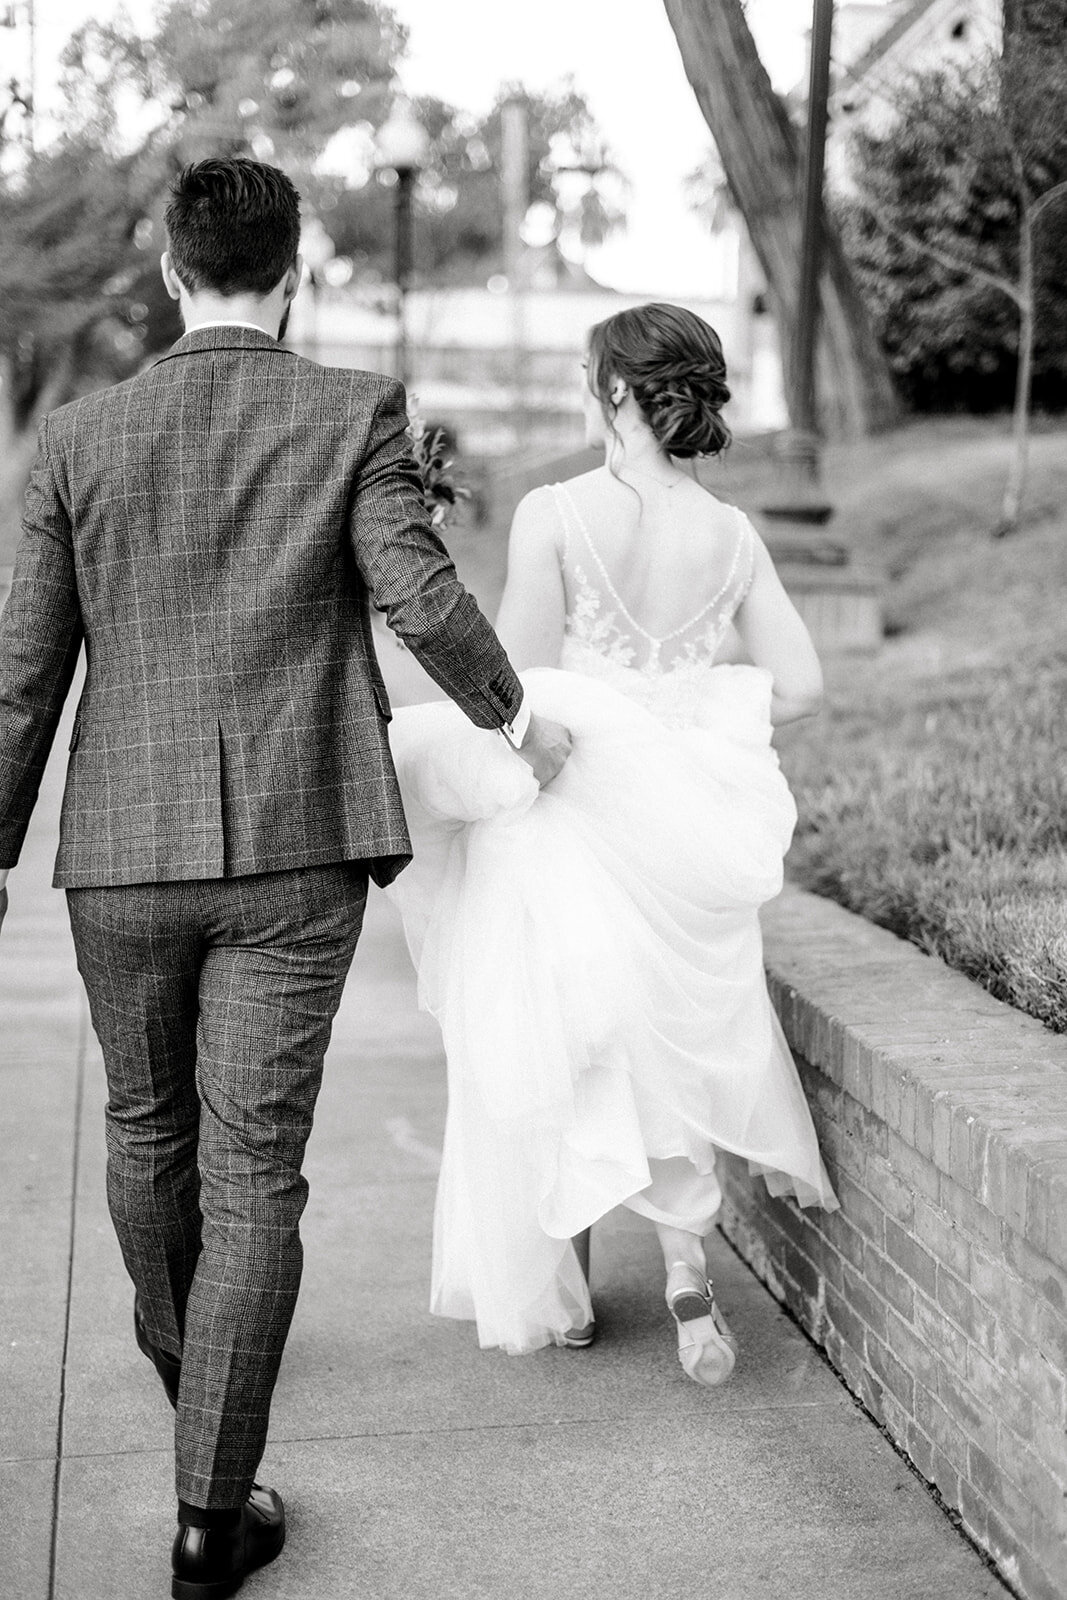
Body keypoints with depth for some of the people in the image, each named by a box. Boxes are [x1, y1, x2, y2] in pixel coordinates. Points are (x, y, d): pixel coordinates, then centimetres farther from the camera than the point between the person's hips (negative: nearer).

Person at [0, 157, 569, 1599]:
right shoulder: (353, 415, -3)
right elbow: (424, 600, -12)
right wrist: (512, 717, 7)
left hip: (126, 849, 3)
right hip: (294, 851, -2)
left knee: (149, 1126, 23)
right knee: (254, 1170, 1)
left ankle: (176, 1340, 48)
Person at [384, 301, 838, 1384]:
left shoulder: (555, 515, -13)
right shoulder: (731, 536, 0)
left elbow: (519, 687, -12)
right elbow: (798, 686, 0)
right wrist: (688, 744, 12)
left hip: (566, 818, -4)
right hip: (679, 828, 4)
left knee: (557, 1057, 12)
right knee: (670, 1044, 19)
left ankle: (556, 1295, 24)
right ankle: (688, 1274, 7)